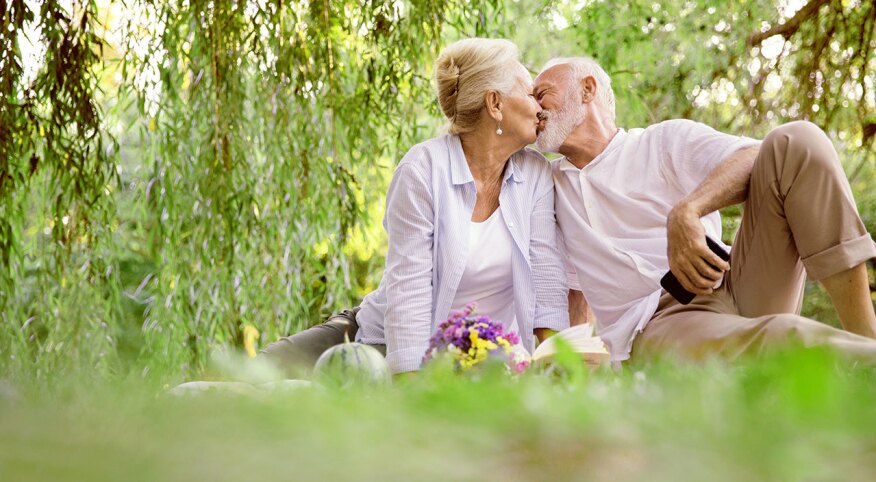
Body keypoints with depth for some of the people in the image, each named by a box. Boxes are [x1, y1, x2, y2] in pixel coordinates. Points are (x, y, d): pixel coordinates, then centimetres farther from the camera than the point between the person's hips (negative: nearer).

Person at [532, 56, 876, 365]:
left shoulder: (665, 141, 15)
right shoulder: (552, 186, 26)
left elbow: (755, 159, -6)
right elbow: (573, 290, 31)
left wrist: (687, 212, -25)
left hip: (735, 288, 2)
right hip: (656, 326, -2)